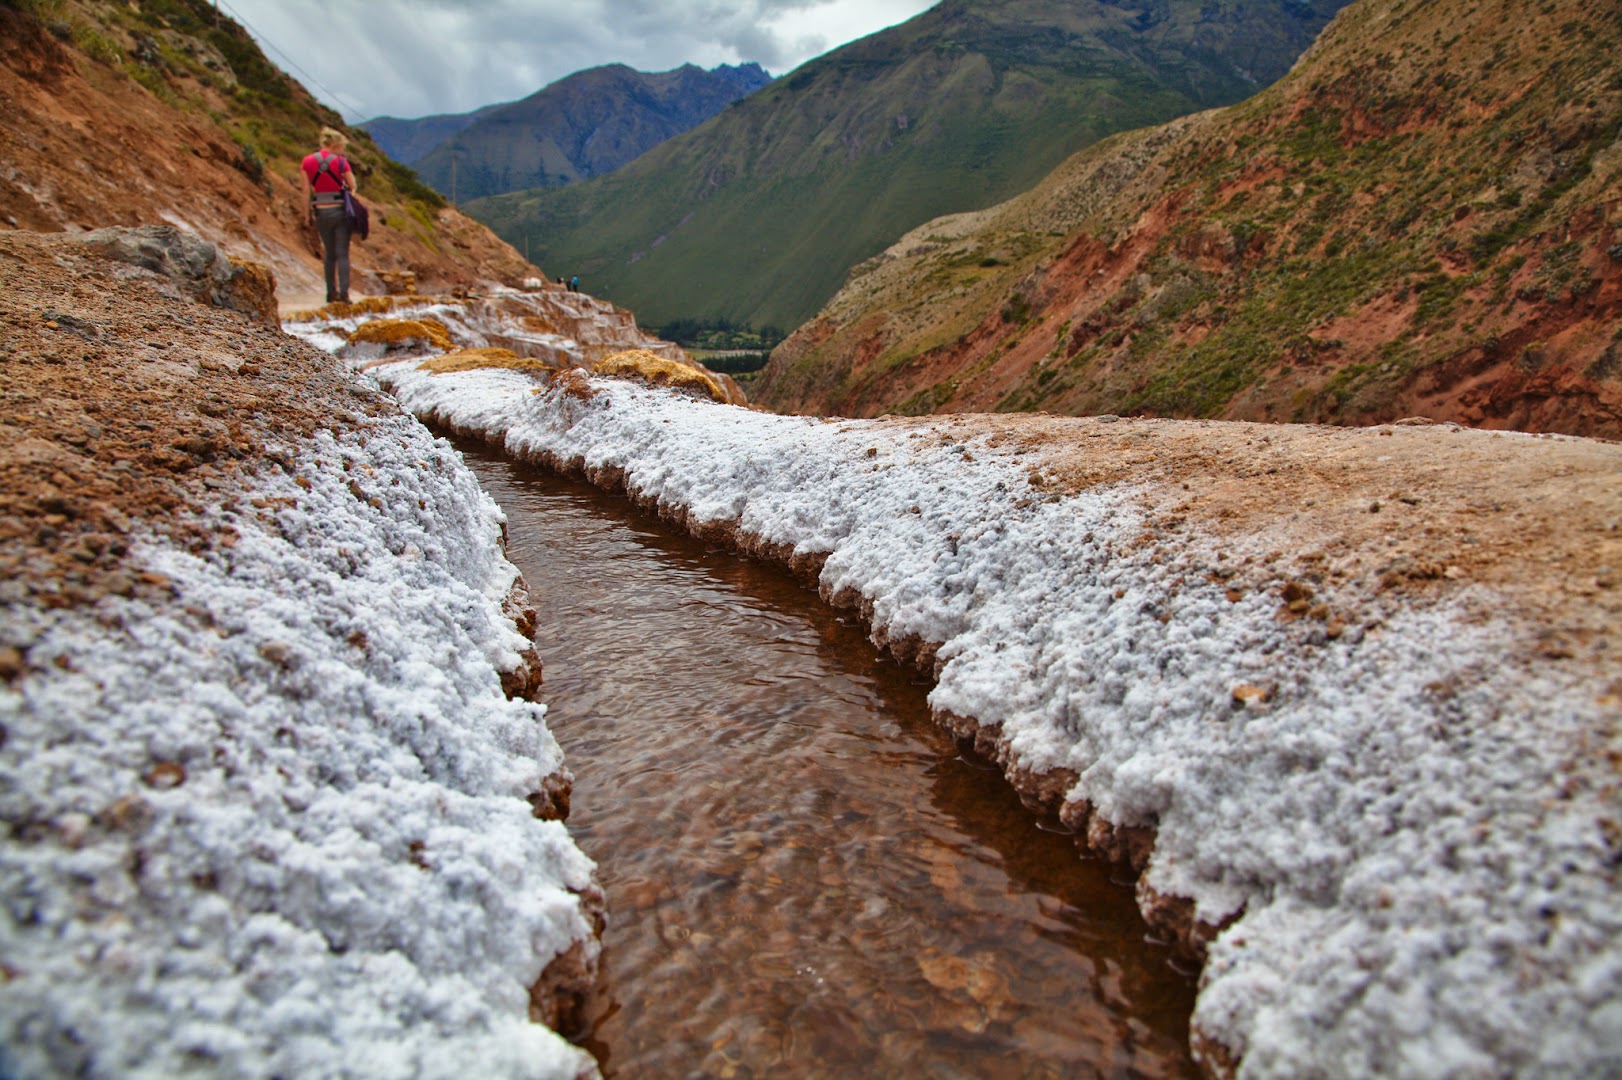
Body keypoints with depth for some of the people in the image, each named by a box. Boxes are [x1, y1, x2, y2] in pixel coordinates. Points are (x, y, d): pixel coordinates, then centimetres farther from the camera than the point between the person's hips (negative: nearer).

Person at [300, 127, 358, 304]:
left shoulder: (308, 162, 2)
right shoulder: (341, 162, -8)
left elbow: (306, 192, 3)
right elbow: (353, 187, -1)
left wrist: (307, 215, 10)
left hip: (321, 212, 3)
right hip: (340, 210, -3)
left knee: (329, 254, 15)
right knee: (342, 254, 0)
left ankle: (331, 293, 15)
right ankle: (343, 293, -7)